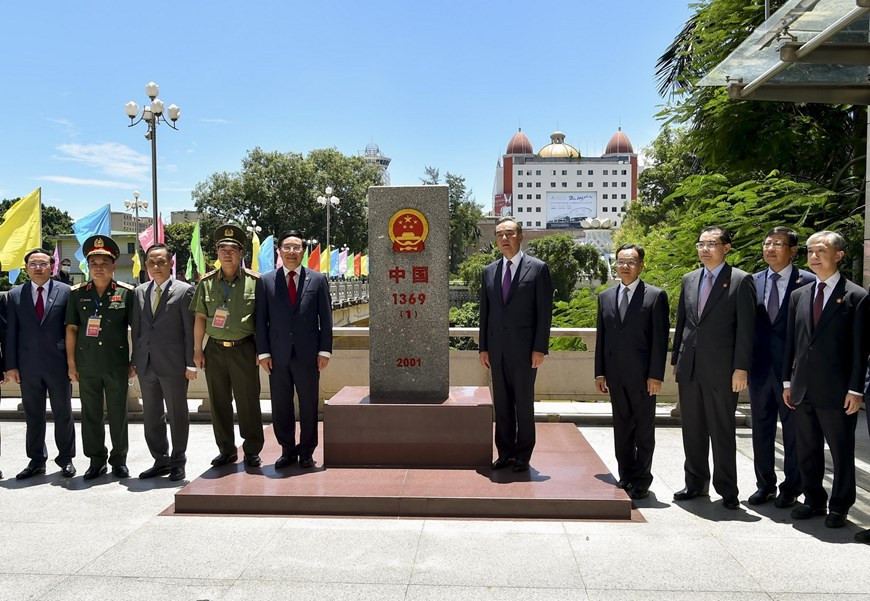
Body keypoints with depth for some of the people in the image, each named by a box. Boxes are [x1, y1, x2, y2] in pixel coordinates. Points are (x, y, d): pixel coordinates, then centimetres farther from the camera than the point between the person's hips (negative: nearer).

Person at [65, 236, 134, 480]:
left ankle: (119, 460, 20)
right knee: (90, 414, 10)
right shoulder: (77, 293, 4)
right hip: (87, 365, 2)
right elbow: (71, 329, 6)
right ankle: (96, 460, 23)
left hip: (117, 364, -2)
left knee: (118, 414, 7)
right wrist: (71, 363, 3)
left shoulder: (126, 293, -2)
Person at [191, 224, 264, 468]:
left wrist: (262, 349, -4)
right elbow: (200, 318, 8)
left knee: (248, 402, 1)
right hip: (215, 349, 3)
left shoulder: (254, 281, -1)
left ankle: (252, 450, 14)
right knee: (219, 402, 9)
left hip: (243, 349, -3)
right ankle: (226, 450, 23)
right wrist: (197, 349, 5)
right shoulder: (206, 282, 7)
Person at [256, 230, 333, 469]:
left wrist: (324, 351, -3)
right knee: (280, 407, 8)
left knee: (309, 406, 6)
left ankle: (306, 452, 21)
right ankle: (288, 450, 23)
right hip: (278, 356, 1)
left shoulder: (318, 280, 4)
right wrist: (263, 352, -2)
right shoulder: (266, 281, 6)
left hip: (307, 354, -1)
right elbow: (261, 320, 5)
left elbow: (326, 318, 2)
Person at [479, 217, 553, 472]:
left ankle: (523, 456, 16)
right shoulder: (489, 271, 10)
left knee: (524, 402, 4)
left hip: (524, 348, -4)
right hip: (497, 348, 4)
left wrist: (540, 348, -11)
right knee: (501, 403, 9)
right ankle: (505, 453, 20)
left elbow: (545, 311, -5)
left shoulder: (538, 268, -2)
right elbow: (484, 312, 12)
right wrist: (483, 347, 7)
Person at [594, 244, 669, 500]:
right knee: (621, 427, 12)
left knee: (644, 428, 6)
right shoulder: (605, 297, 10)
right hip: (615, 374, 4)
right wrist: (600, 372, 6)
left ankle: (642, 479, 18)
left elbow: (660, 339, -6)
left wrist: (656, 375, -12)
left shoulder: (656, 296, -2)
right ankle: (626, 476, 25)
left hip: (643, 374, -4)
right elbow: (601, 337, 10)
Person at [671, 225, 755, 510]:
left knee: (722, 431, 5)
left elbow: (746, 327, -8)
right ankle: (696, 483, 26)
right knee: (692, 430, 13)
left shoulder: (740, 280, -4)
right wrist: (676, 359, 12)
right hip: (689, 367, 5)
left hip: (721, 369, -5)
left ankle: (727, 489, 18)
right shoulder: (689, 279, 12)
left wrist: (741, 368, -13)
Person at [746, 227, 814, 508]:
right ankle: (765, 484, 27)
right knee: (761, 429, 13)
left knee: (793, 430, 8)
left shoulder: (808, 282, -6)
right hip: (760, 366, 4)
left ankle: (791, 488, 23)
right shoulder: (754, 281, 7)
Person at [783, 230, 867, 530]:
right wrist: (787, 382, 9)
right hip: (803, 389, 5)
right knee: (807, 450, 14)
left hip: (836, 391, -5)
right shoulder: (799, 295, 10)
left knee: (841, 450, 8)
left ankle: (839, 506, 23)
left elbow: (860, 348, -7)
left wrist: (855, 389, -11)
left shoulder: (856, 296, -4)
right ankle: (813, 500, 29)